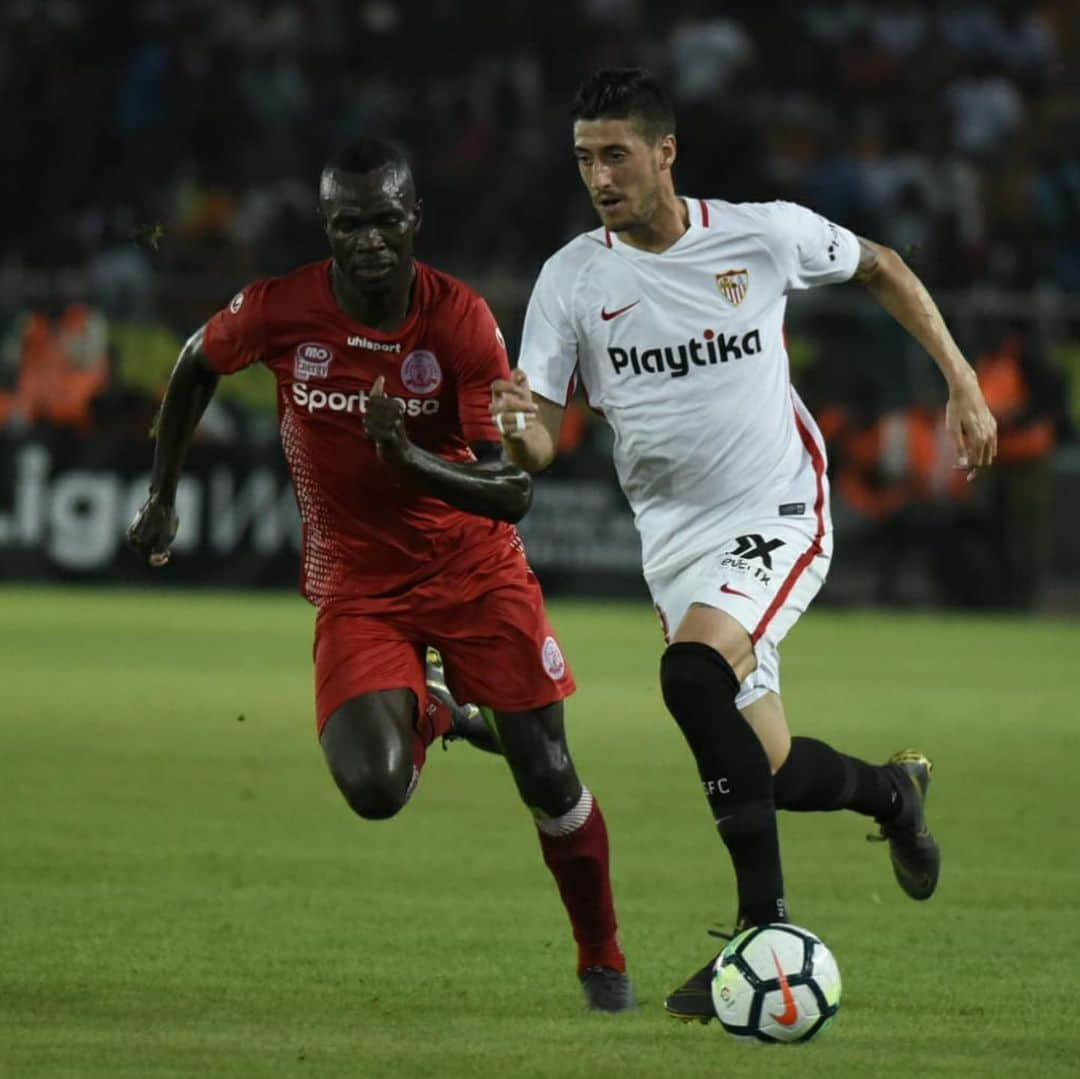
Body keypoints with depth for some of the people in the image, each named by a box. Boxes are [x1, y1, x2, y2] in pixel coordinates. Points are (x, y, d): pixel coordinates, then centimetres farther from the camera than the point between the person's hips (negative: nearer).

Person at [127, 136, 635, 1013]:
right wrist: (163, 497, 12)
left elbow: (514, 490, -20)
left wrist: (412, 460, -36)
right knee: (374, 790, -20)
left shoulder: (460, 319, -18)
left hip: (475, 569, 0)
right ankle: (423, 716, 19)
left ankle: (604, 962, 23)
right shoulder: (279, 310, -15)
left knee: (547, 777, -2)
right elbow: (198, 366, 10)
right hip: (358, 583, 0)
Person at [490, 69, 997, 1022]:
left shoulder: (766, 234, -9)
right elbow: (537, 449, -6)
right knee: (772, 773, 5)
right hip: (677, 541, 4)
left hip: (779, 519, -4)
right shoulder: (571, 280, -5)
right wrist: (519, 425, -30)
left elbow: (880, 268, 11)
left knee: (693, 673, -31)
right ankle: (892, 790, 41)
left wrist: (962, 384, 8)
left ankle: (765, 929, -24)